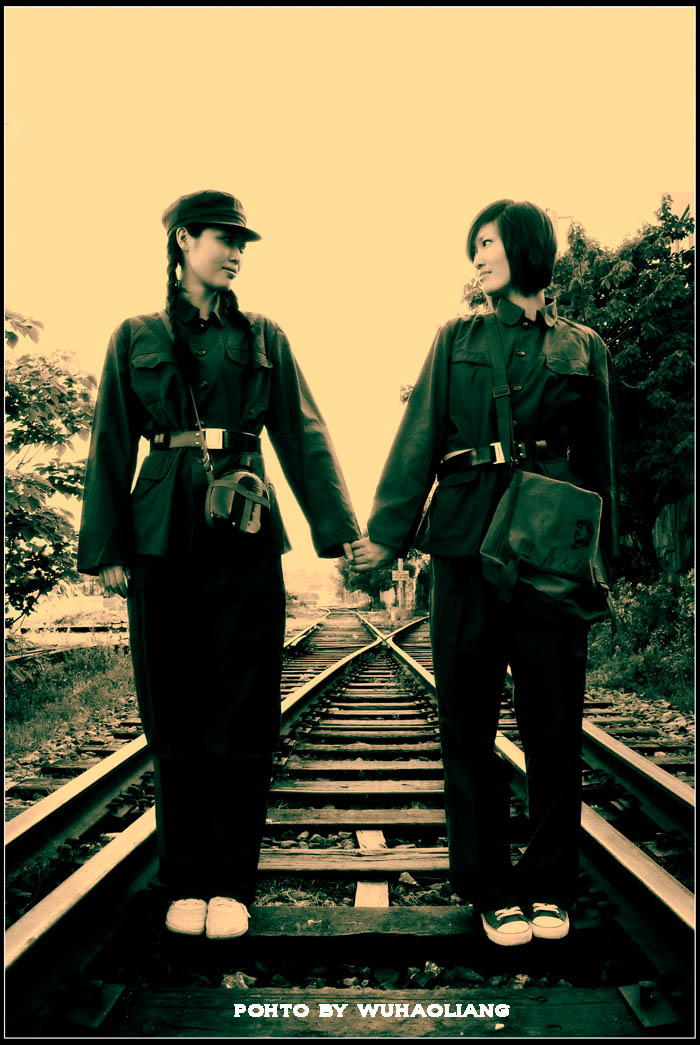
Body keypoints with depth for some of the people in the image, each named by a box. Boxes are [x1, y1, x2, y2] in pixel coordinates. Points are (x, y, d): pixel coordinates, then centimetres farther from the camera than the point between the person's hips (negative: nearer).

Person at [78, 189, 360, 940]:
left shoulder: (263, 338, 13)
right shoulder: (136, 338, 11)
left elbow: (303, 435, 9)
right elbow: (111, 448, 9)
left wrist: (339, 530, -1)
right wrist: (106, 548, 2)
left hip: (246, 539, 1)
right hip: (164, 539, 0)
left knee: (242, 716, 0)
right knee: (175, 717, 4)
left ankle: (231, 884, 12)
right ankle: (185, 882, 18)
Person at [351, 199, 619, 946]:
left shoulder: (583, 348, 13)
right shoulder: (456, 339, 13)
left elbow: (599, 460, 15)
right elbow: (419, 439, 6)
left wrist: (598, 556, 11)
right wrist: (386, 533, -3)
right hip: (467, 544, 1)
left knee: (554, 718, 2)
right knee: (468, 721, 3)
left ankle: (548, 885, 19)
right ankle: (490, 888, 17)